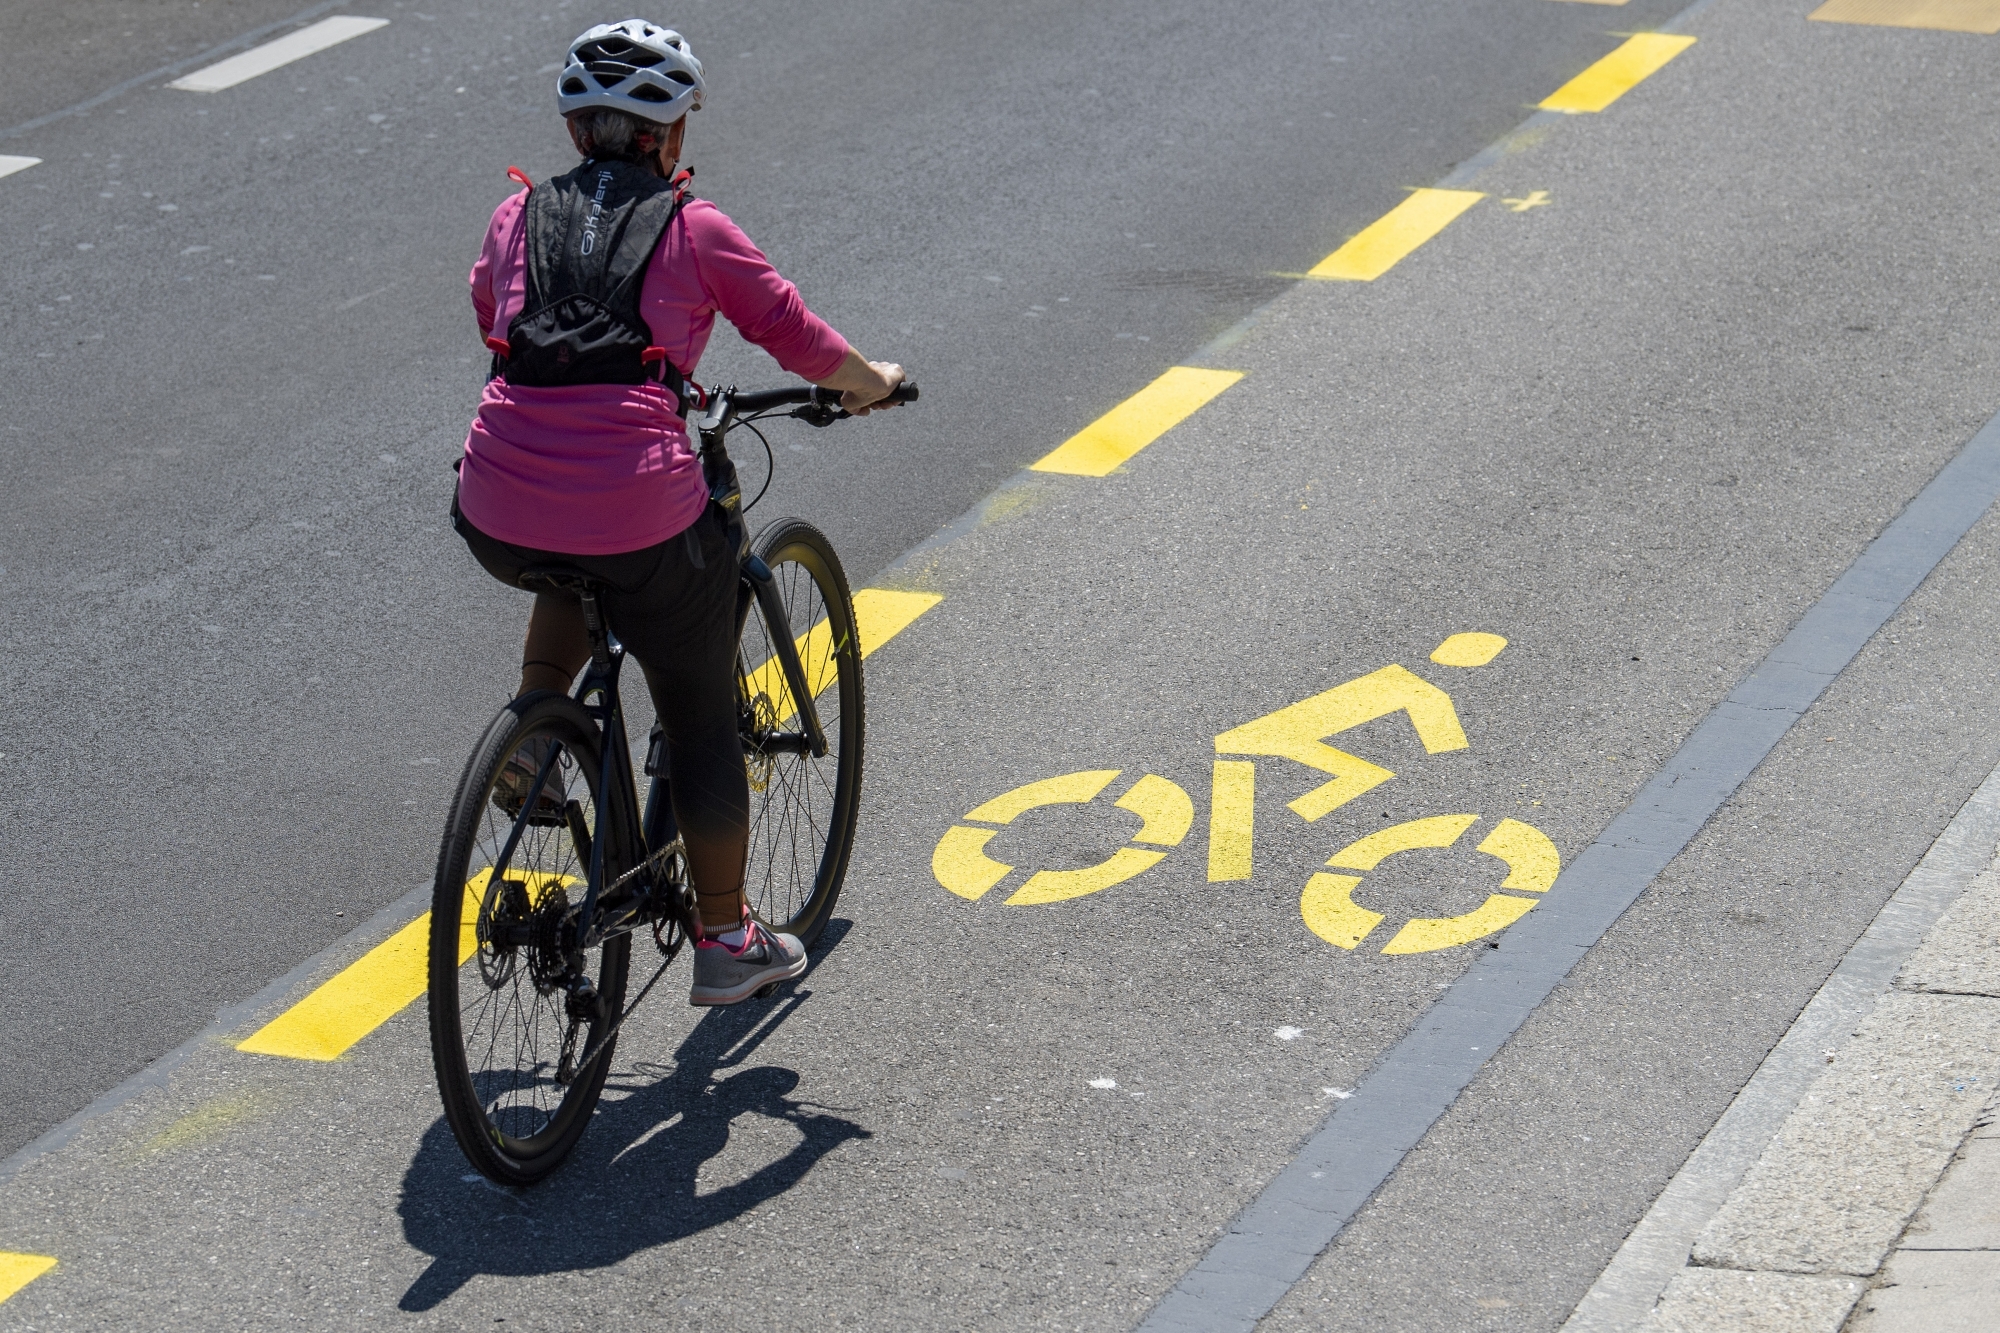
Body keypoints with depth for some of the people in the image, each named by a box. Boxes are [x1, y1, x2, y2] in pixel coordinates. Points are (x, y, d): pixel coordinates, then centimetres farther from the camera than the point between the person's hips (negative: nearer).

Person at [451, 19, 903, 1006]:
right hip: (642, 527, -3)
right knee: (702, 728, 18)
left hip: (497, 522, 3)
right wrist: (871, 383, 35)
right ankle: (727, 943, 27)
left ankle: (527, 742, 24)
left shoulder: (518, 217, 13)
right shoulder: (693, 231, 4)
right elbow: (797, 337, 15)